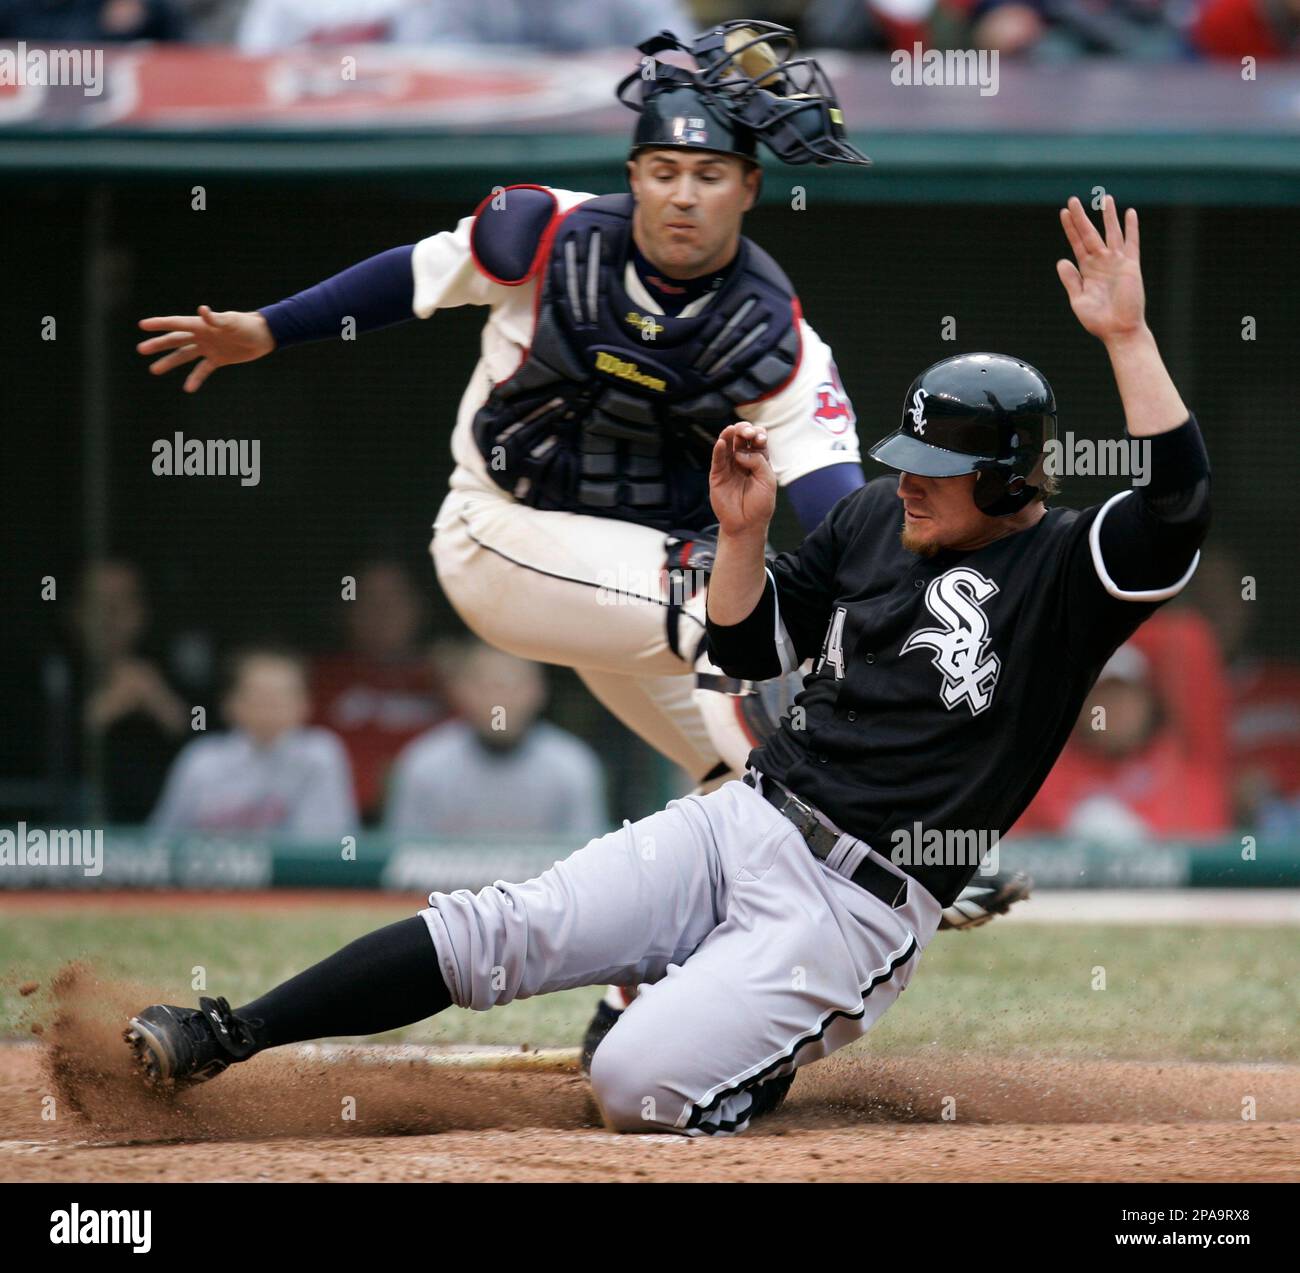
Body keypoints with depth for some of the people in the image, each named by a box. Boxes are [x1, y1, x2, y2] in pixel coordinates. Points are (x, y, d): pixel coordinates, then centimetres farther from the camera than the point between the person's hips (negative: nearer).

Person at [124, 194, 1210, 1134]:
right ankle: (225, 1037, -12)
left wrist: (1127, 338, -30)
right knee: (498, 930, -12)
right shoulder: (874, 519, 12)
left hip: (859, 905, -6)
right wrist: (744, 531, 0)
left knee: (637, 1085, -24)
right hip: (744, 823, 6)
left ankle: (766, 1062, 8)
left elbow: (1180, 507, -26)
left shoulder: (1059, 570, -7)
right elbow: (746, 648, 19)